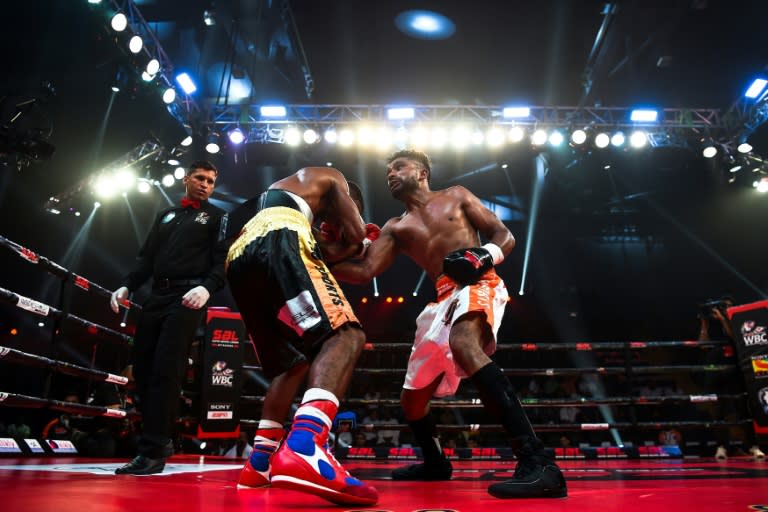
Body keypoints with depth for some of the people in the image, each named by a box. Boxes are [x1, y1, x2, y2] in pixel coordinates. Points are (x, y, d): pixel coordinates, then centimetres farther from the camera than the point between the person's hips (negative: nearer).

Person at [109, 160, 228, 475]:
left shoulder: (217, 217, 10)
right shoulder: (166, 215, 25)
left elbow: (222, 259, -3)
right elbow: (146, 257, 21)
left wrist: (206, 287, -22)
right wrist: (127, 286, 5)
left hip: (187, 298, -6)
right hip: (157, 296, 6)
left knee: (166, 370, -14)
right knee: (142, 368, 3)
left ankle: (153, 451, -11)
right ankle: (161, 440, 14)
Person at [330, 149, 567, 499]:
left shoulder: (456, 196, 12)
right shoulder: (395, 228, 20)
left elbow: (505, 236, 8)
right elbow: (364, 272, 6)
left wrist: (485, 255, -14)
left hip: (479, 285, -6)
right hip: (445, 299, 6)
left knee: (463, 344, -39)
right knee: (412, 397, 10)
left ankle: (536, 463, -44)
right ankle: (434, 463, 39)